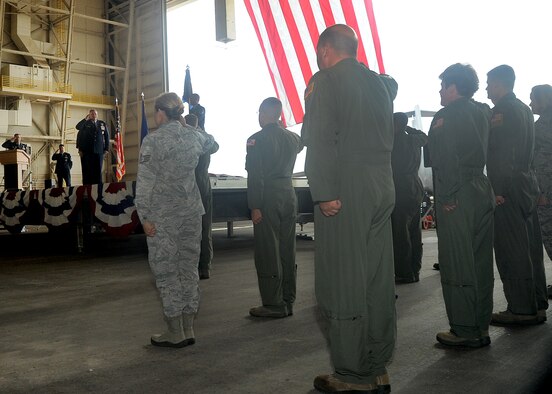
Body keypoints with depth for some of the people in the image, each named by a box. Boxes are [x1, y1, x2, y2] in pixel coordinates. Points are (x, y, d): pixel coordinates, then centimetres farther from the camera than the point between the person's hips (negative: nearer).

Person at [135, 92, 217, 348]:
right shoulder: (193, 137, 6)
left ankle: (175, 333, 8)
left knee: (166, 270, 3)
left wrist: (145, 216, -8)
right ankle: (188, 329, 17)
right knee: (189, 267, 10)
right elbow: (210, 142, 30)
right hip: (191, 212, 5)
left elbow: (146, 181, -12)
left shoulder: (153, 140, -9)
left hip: (163, 215, -5)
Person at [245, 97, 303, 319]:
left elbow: (255, 175, -15)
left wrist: (255, 207, -14)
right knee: (287, 250, 11)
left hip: (268, 197, -6)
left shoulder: (257, 139, -9)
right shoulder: (291, 137, 9)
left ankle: (274, 304, 3)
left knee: (268, 252, -1)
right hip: (289, 194, 7)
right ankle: (288, 302, 19)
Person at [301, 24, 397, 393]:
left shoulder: (324, 80, -6)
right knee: (378, 280, 10)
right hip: (382, 189, 7)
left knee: (343, 283, -1)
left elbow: (320, 139, -16)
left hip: (345, 192, -7)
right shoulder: (380, 82, 16)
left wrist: (324, 193, -17)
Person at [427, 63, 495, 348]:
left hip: (457, 198, -8)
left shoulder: (445, 117, -10)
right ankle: (481, 327, 21)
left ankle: (464, 331, 3)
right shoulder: (482, 112, 14)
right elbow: (482, 152, 17)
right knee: (480, 263, 12)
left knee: (457, 266, -2)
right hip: (483, 193, 8)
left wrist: (446, 198, -12)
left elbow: (444, 161, -16)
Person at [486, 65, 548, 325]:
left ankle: (521, 310, 1)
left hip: (508, 189, -10)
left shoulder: (504, 110, -12)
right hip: (527, 186, 10)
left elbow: (503, 154, -19)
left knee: (511, 252, -5)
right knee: (529, 248, 13)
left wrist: (498, 191, -19)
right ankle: (537, 306, 20)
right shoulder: (524, 109, 18)